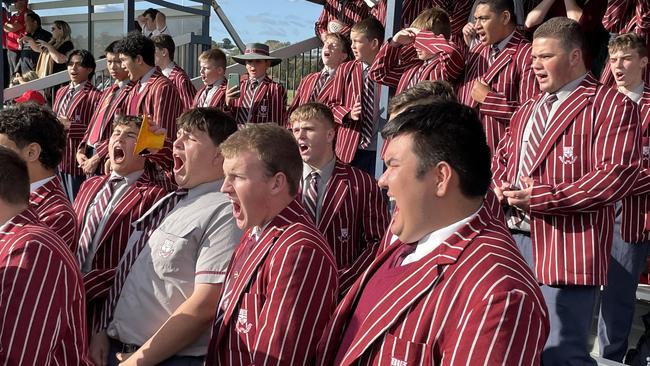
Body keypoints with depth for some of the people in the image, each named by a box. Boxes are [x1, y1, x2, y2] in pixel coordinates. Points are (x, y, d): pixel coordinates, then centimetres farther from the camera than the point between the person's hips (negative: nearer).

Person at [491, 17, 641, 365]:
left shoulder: (611, 105, -7)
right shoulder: (528, 109, 20)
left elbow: (616, 174, -17)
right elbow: (502, 155, 27)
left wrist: (543, 197, -18)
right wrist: (502, 184, 2)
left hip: (566, 246, -8)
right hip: (513, 236, 8)